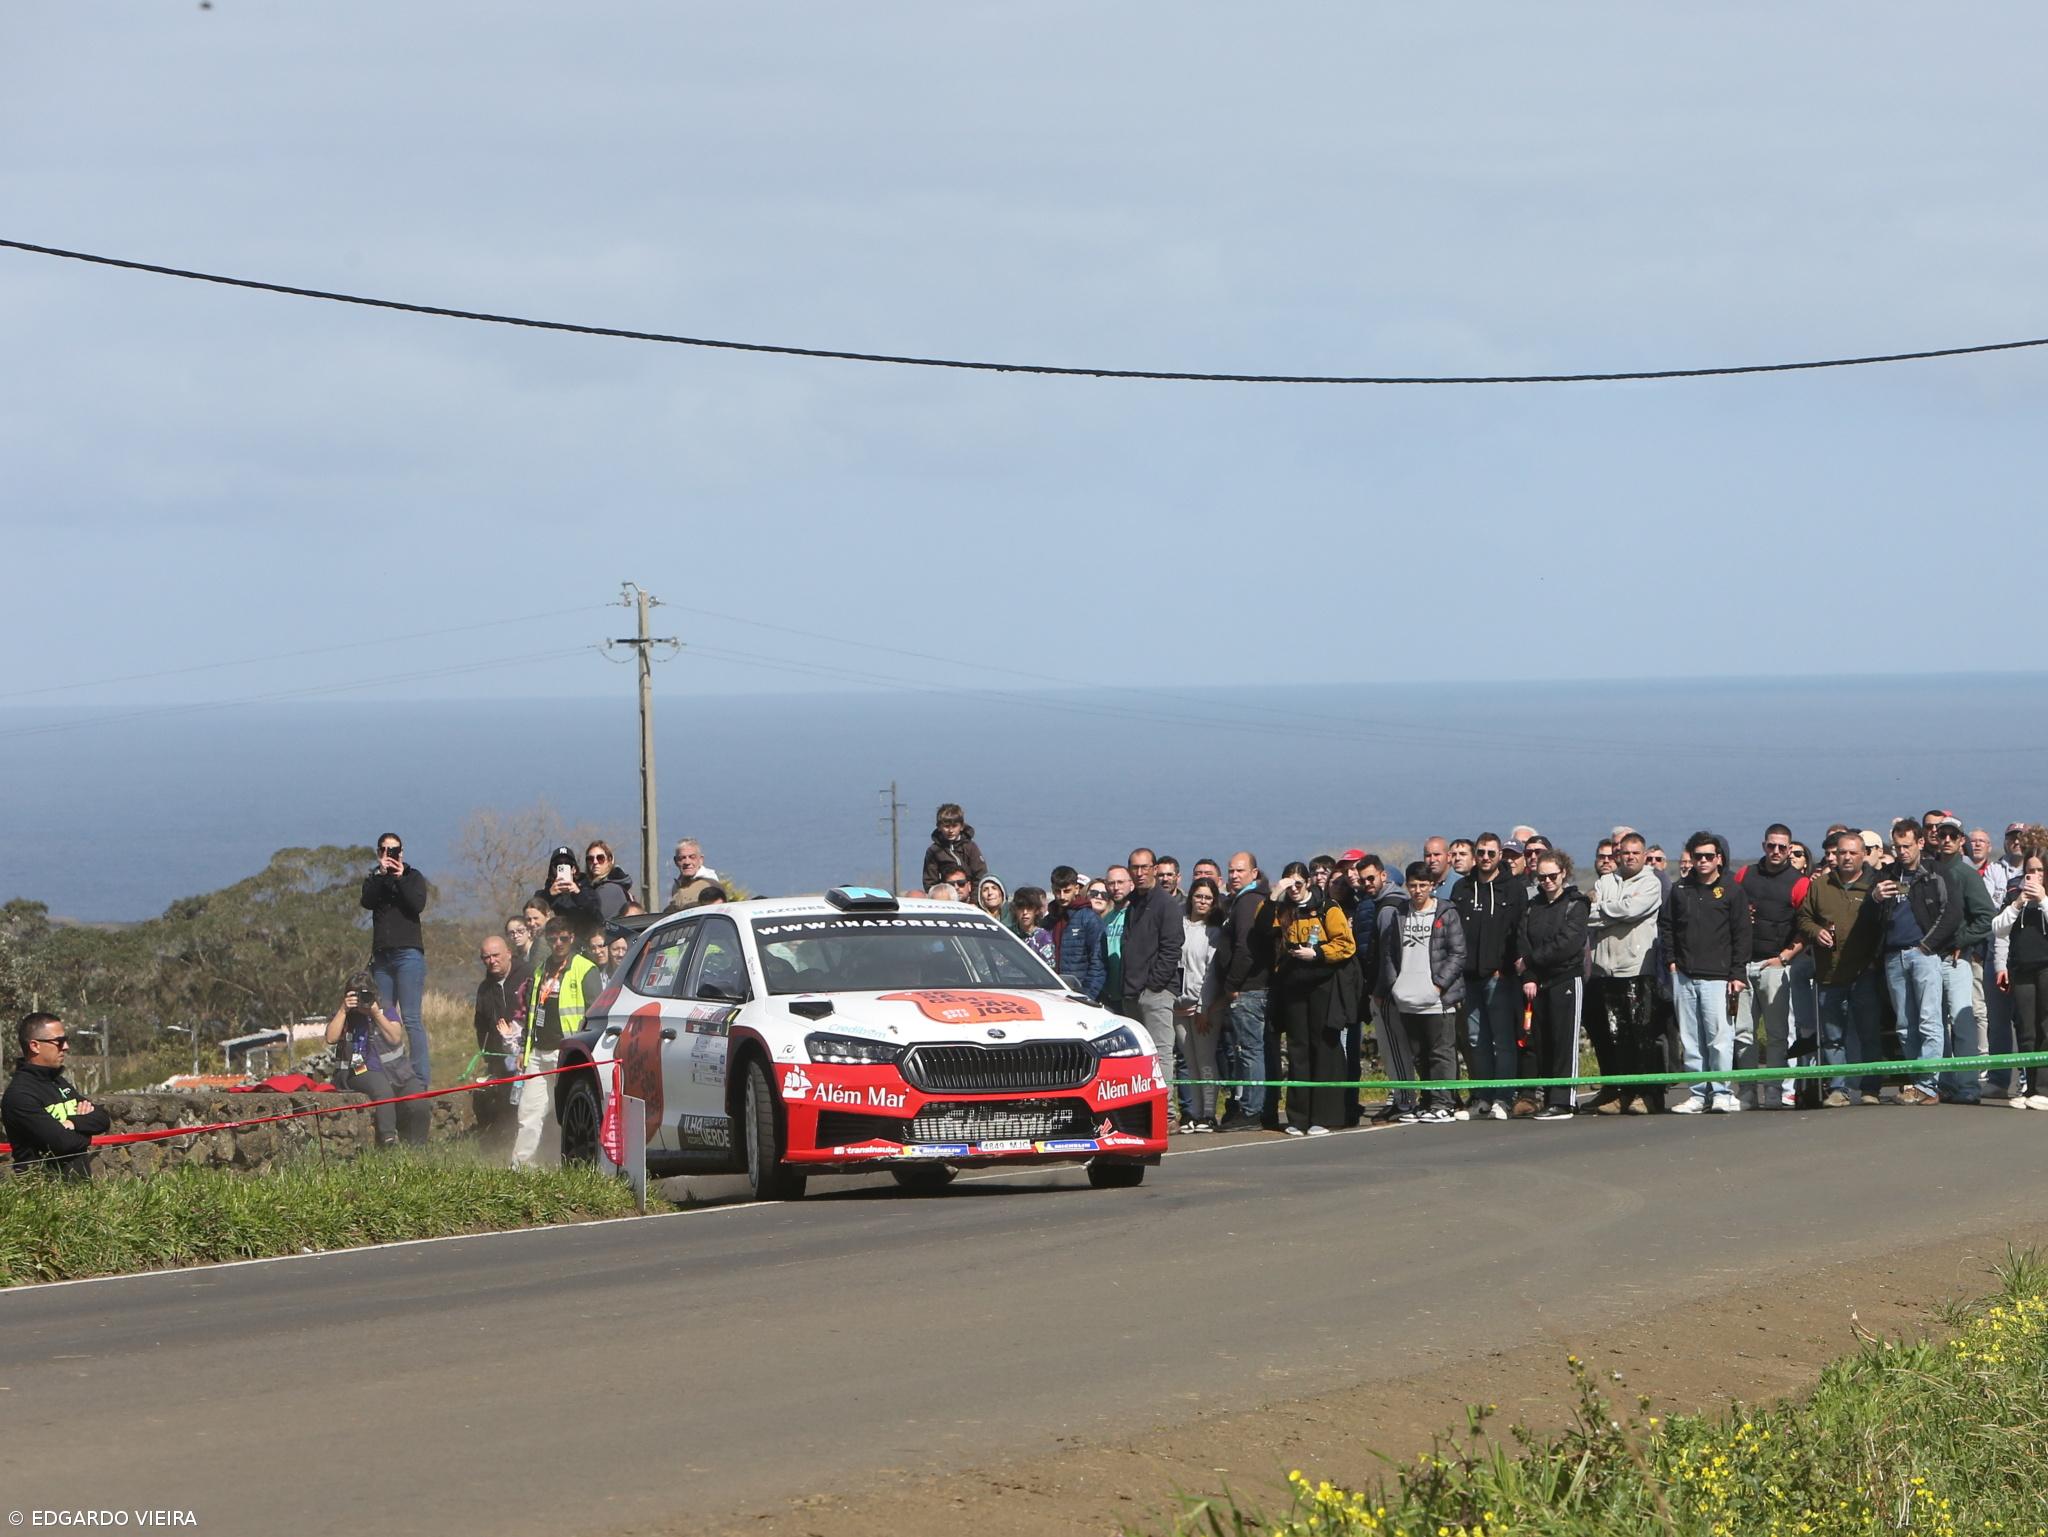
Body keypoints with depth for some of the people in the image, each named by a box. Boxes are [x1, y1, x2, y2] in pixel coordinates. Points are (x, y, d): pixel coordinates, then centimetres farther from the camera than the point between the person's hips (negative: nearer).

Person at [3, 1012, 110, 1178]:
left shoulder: (60, 1083, 20)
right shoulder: (19, 1094, -9)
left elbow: (103, 1120, 14)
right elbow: (62, 1142, -15)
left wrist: (74, 1122, -5)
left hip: (80, 1181, 8)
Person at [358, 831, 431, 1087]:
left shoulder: (413, 876, 9)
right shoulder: (374, 879, 17)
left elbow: (418, 905, -9)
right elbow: (367, 902, -4)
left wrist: (400, 878, -11)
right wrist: (381, 874, -11)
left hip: (408, 953, -4)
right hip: (382, 956, 4)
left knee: (411, 1018, -11)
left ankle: (419, 1079, -14)